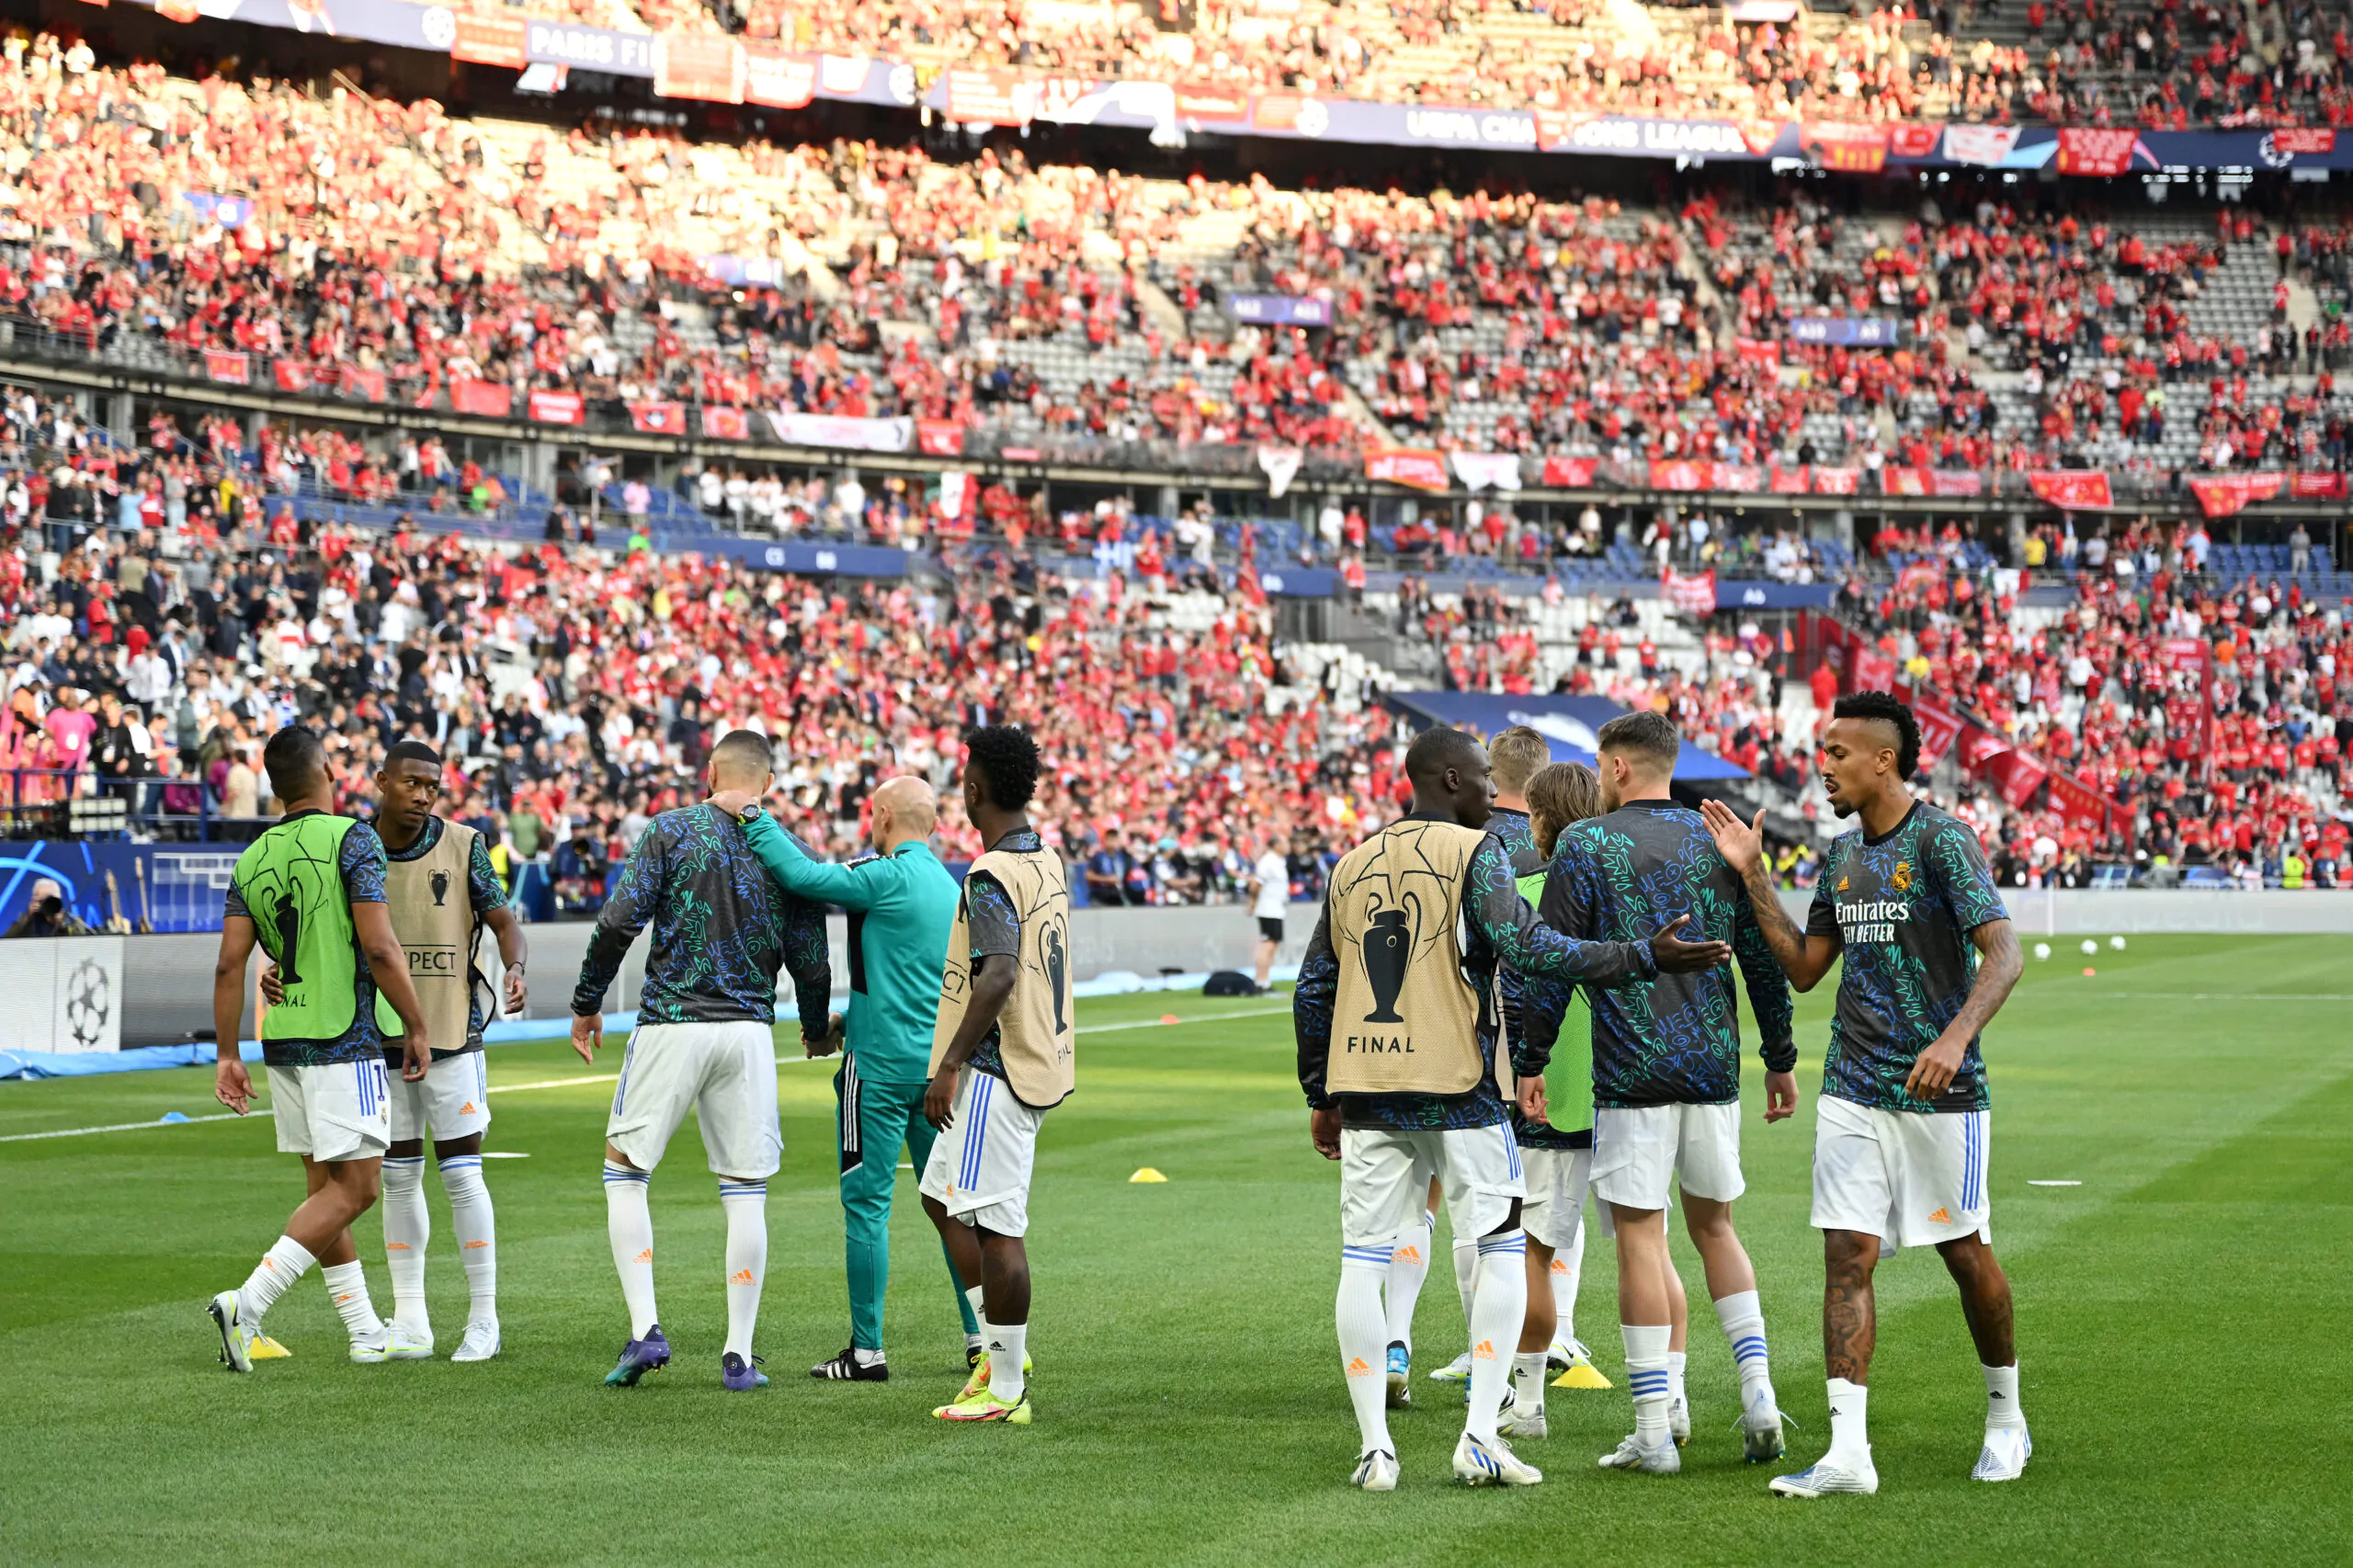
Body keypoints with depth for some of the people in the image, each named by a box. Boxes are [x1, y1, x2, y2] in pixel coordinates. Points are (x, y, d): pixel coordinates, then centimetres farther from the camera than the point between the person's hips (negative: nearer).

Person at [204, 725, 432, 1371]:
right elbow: (379, 947, -16)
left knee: (326, 1187, 13)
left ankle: (365, 1332, 19)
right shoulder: (352, 839, -9)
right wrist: (417, 1026, -6)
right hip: (346, 1040, -7)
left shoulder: (253, 859, 9)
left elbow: (229, 964, 4)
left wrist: (227, 1055, 9)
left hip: (283, 1042, 7)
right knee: (354, 1188, -5)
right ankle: (247, 1304, -17)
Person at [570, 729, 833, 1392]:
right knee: (745, 1193, 6)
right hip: (749, 1031, 2)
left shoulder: (672, 830, -1)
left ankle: (645, 1329, -3)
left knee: (624, 1173, 9)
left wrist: (587, 1002, 4)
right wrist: (817, 1031, 25)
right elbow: (811, 963, 6)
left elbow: (619, 921, -8)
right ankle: (738, 1355, 5)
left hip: (670, 1024, -2)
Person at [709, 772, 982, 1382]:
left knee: (866, 1202, -1)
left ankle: (868, 1351, 2)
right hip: (939, 1064, 7)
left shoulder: (889, 876, -12)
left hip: (882, 1064, -7)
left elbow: (803, 875, -20)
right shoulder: (951, 887, 13)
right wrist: (852, 1022, 26)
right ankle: (984, 1338, 12)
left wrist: (751, 815, -12)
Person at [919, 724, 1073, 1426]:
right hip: (1038, 1060, 10)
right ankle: (1002, 1349, 20)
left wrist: (950, 1064, -24)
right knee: (941, 1195, 19)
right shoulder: (1047, 862, 12)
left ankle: (1005, 1390, -1)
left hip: (996, 1070, -10)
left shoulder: (992, 876, -17)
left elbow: (999, 977, -28)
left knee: (996, 1224, -5)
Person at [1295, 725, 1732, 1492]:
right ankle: (1480, 1437, -1)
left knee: (1363, 1261, 6)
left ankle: (1374, 1448, 4)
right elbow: (1523, 946, -17)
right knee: (1503, 1251, 6)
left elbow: (1313, 989, 15)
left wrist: (1321, 1097, 23)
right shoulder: (1474, 851, -3)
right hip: (1455, 1089, -5)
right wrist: (1643, 957, -15)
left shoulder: (1351, 866, 13)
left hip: (1362, 1089, 5)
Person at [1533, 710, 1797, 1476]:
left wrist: (1530, 1062, -2)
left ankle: (1655, 1429, 0)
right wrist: (1780, 1059, 18)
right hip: (1714, 1066, 4)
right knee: (1714, 1224, 18)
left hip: (1630, 1069, -4)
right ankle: (1757, 1392, 7)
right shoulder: (1719, 842, 9)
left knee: (1639, 1237, -1)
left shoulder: (1585, 844, -3)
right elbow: (1765, 960, 10)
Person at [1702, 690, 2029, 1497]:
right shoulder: (1842, 855, 12)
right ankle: (1848, 1452, -7)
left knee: (1964, 1252, 6)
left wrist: (1956, 1036, -33)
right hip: (1852, 1090, 6)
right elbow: (1804, 967, 17)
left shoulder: (1942, 840, -10)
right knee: (1847, 1256, -5)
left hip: (1938, 1091, -6)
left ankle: (2006, 1417, 28)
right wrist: (1752, 875, 10)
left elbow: (2003, 952, -19)